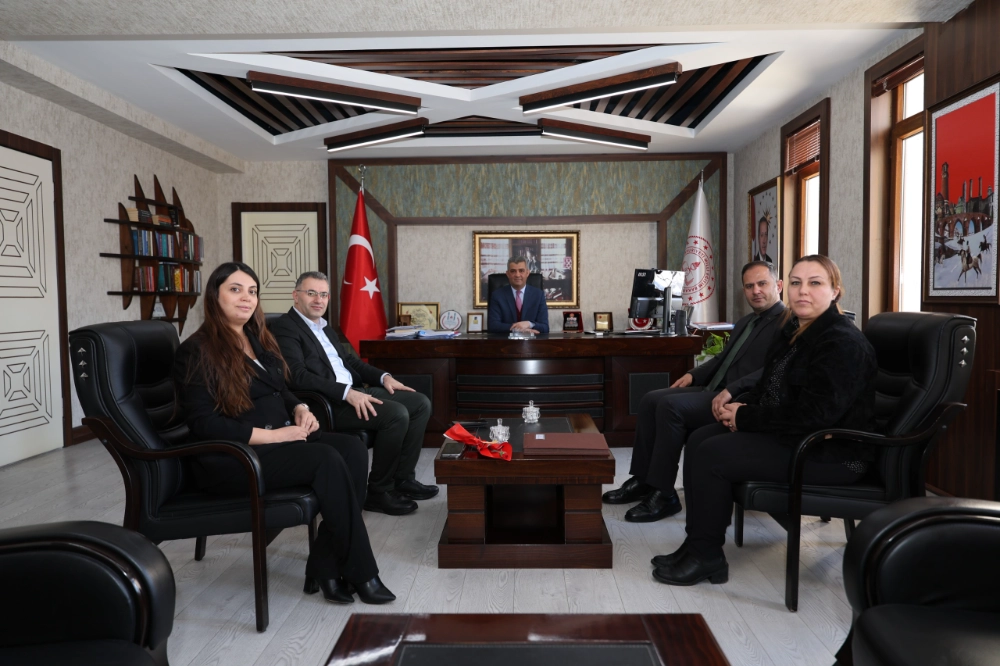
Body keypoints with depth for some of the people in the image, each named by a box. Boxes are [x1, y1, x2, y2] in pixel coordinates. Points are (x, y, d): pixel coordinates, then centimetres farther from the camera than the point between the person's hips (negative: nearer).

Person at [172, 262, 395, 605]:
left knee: (353, 448, -19)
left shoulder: (258, 340, 15)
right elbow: (204, 424, -16)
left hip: (279, 438, 8)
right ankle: (360, 573, -14)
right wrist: (272, 435, -21)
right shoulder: (196, 351, -9)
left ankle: (325, 567, -15)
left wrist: (300, 410, -2)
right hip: (231, 456, -7)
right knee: (327, 460, -28)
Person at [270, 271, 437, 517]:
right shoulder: (284, 327, -7)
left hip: (354, 390, 10)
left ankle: (402, 478, 6)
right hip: (328, 403, -9)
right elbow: (298, 376, -20)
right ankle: (378, 491, -9)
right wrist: (346, 392, -28)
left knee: (421, 403, 1)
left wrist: (383, 377, 8)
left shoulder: (324, 326, 22)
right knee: (397, 413, -26)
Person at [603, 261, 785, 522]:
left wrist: (732, 390, -28)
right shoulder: (744, 323, 23)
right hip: (714, 390, 10)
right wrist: (693, 374, 11)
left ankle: (664, 494, -17)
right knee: (651, 400, -4)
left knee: (670, 405, -26)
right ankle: (642, 480, 2)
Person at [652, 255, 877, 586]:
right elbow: (770, 388, 19)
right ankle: (696, 544, 5)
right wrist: (742, 405, -3)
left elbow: (814, 414, -27)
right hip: (791, 434, 10)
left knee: (712, 454, -19)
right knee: (699, 439, 1)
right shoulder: (795, 332, 11)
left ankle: (707, 558, -2)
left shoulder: (843, 342, -19)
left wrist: (744, 417, -20)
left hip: (832, 451, -10)